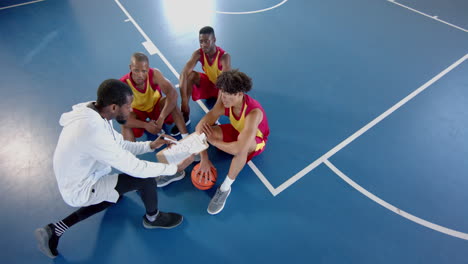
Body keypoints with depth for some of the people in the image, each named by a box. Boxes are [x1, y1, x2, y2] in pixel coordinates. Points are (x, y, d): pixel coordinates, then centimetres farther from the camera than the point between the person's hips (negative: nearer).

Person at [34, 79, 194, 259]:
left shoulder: (92, 113, -9)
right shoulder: (94, 132, -36)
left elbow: (120, 145, 4)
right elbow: (136, 168, -30)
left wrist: (150, 145, -8)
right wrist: (176, 168, -21)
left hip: (77, 180, 9)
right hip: (80, 190, -9)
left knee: (116, 196, 33)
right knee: (146, 177, -18)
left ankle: (55, 230, 29)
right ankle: (153, 218, 13)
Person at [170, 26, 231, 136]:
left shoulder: (224, 56, -30)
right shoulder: (198, 54, -20)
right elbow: (184, 73, -31)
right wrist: (184, 99, -44)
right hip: (208, 82, 4)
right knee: (190, 75, -24)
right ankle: (185, 116, -19)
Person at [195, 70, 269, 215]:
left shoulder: (253, 112, -41)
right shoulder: (224, 103, -26)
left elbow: (239, 148, -50)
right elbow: (200, 126, -25)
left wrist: (213, 141, -34)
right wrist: (204, 158, -30)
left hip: (256, 140, -5)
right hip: (236, 131, 5)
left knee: (243, 146, -43)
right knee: (204, 131, -21)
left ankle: (225, 188, -23)